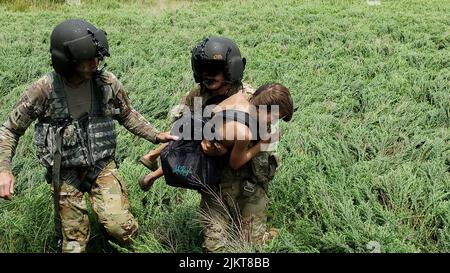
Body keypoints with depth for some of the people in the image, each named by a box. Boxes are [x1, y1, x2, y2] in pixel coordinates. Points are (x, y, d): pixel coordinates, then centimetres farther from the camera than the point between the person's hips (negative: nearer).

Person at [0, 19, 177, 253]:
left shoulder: (107, 82, -9)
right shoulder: (43, 90, -16)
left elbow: (127, 115, 11)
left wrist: (155, 135, 1)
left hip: (103, 166, 1)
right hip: (65, 174, -1)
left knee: (122, 229, -16)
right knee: (74, 242, 7)